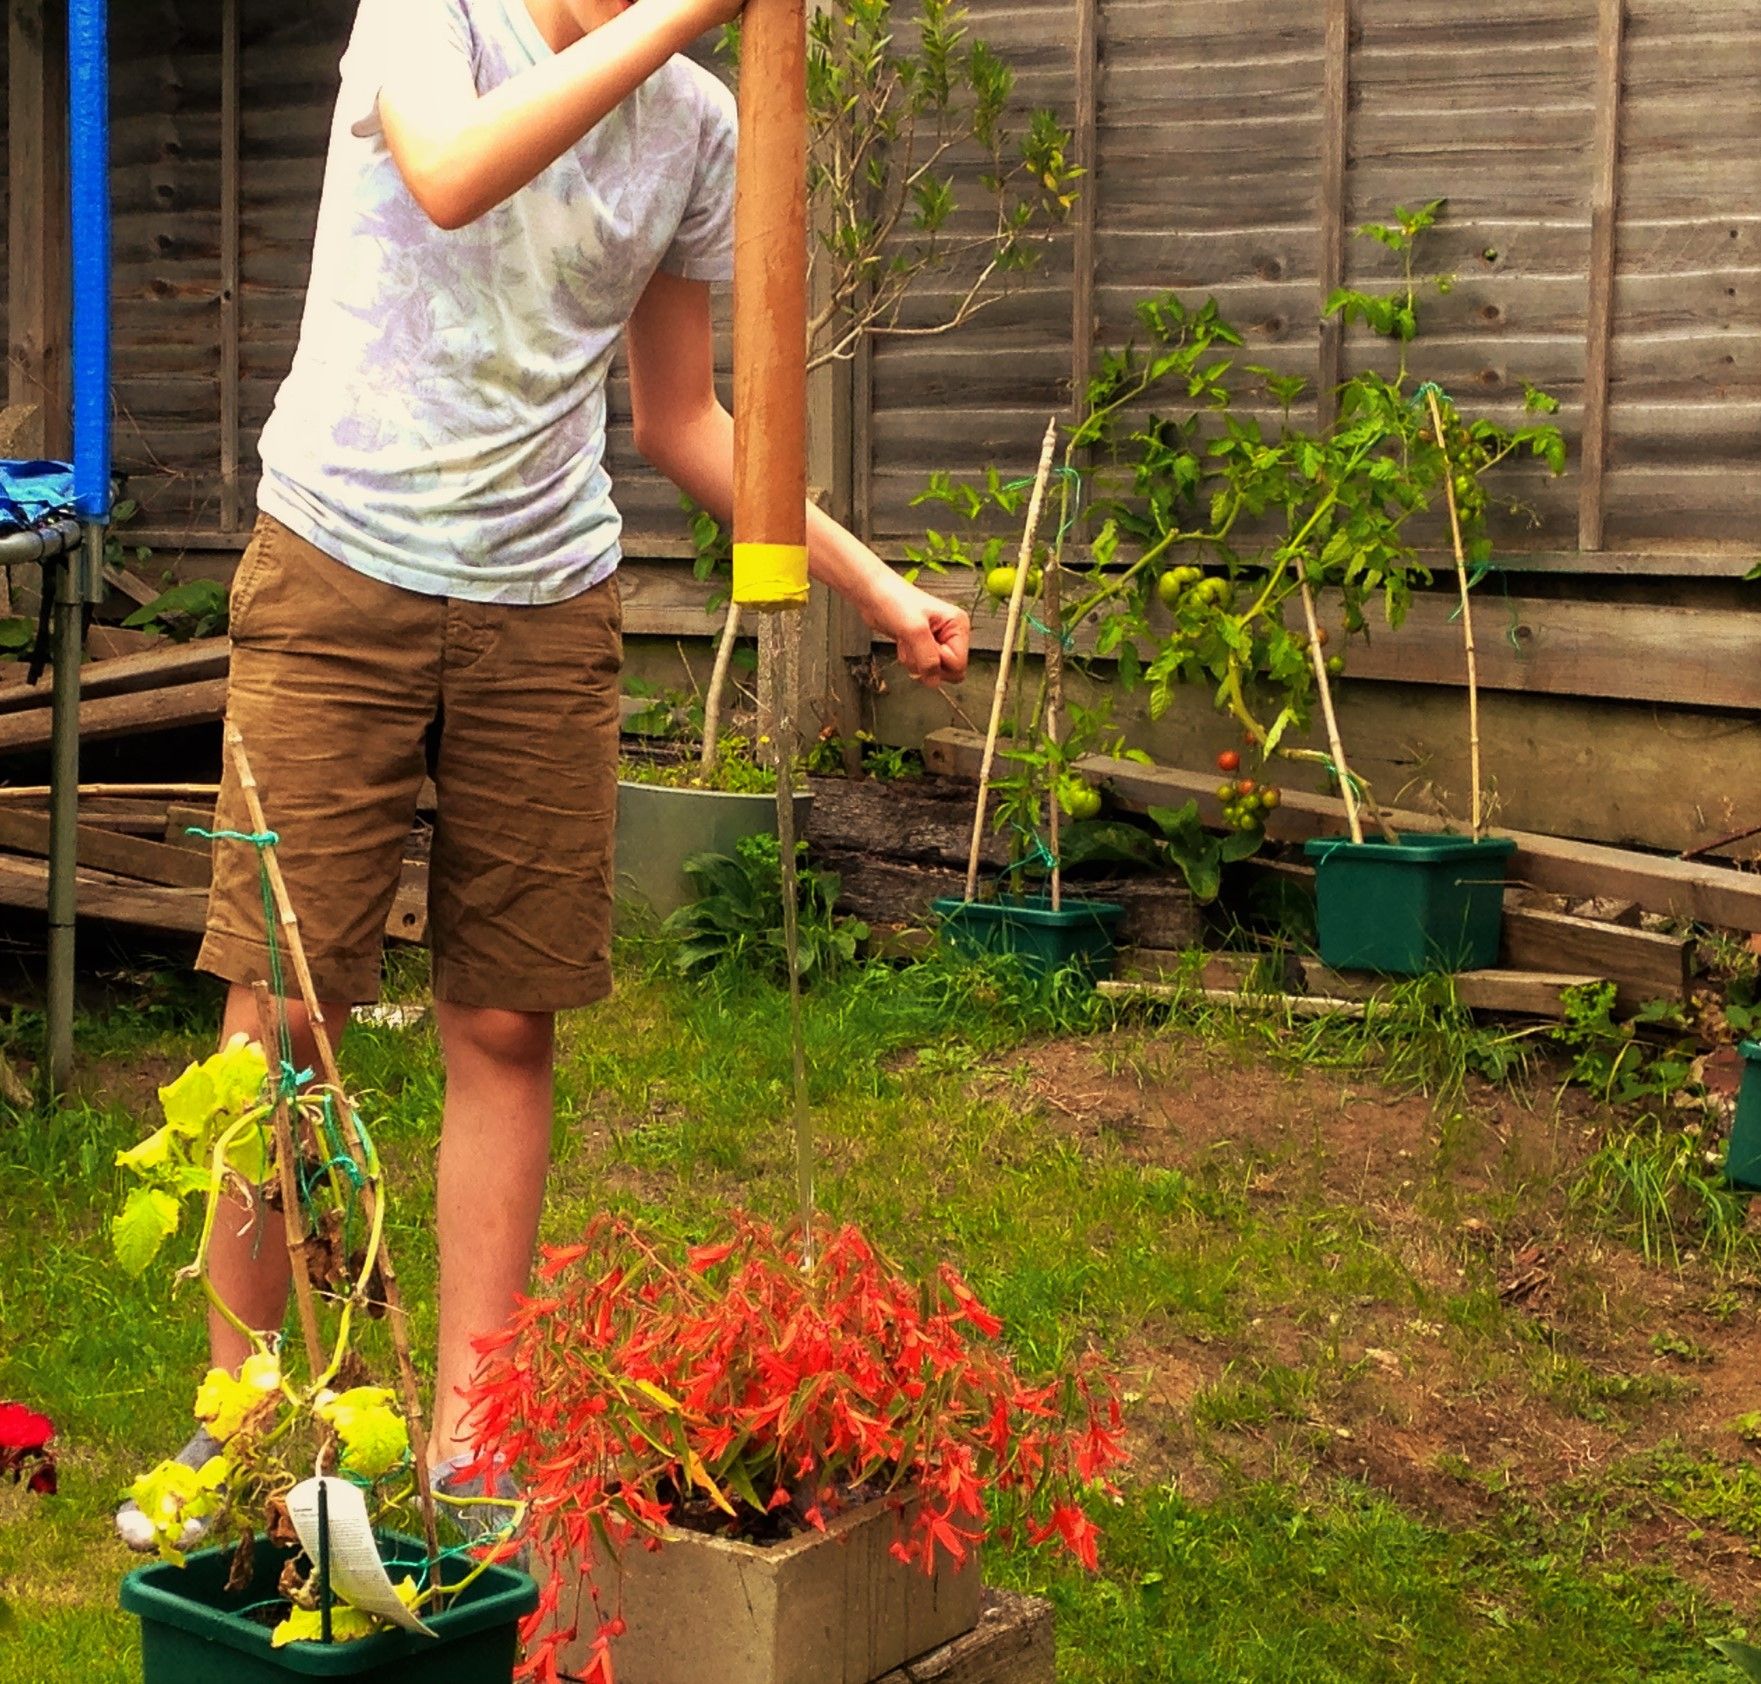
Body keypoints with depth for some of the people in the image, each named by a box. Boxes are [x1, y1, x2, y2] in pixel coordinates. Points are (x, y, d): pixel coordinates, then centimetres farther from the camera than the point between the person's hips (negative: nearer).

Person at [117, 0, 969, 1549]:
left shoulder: (696, 125, 7)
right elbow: (452, 178, -29)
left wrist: (870, 580, 11)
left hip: (547, 606, 3)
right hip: (342, 570, -3)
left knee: (507, 1026, 4)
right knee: (279, 1004, -3)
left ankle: (465, 1449, 15)